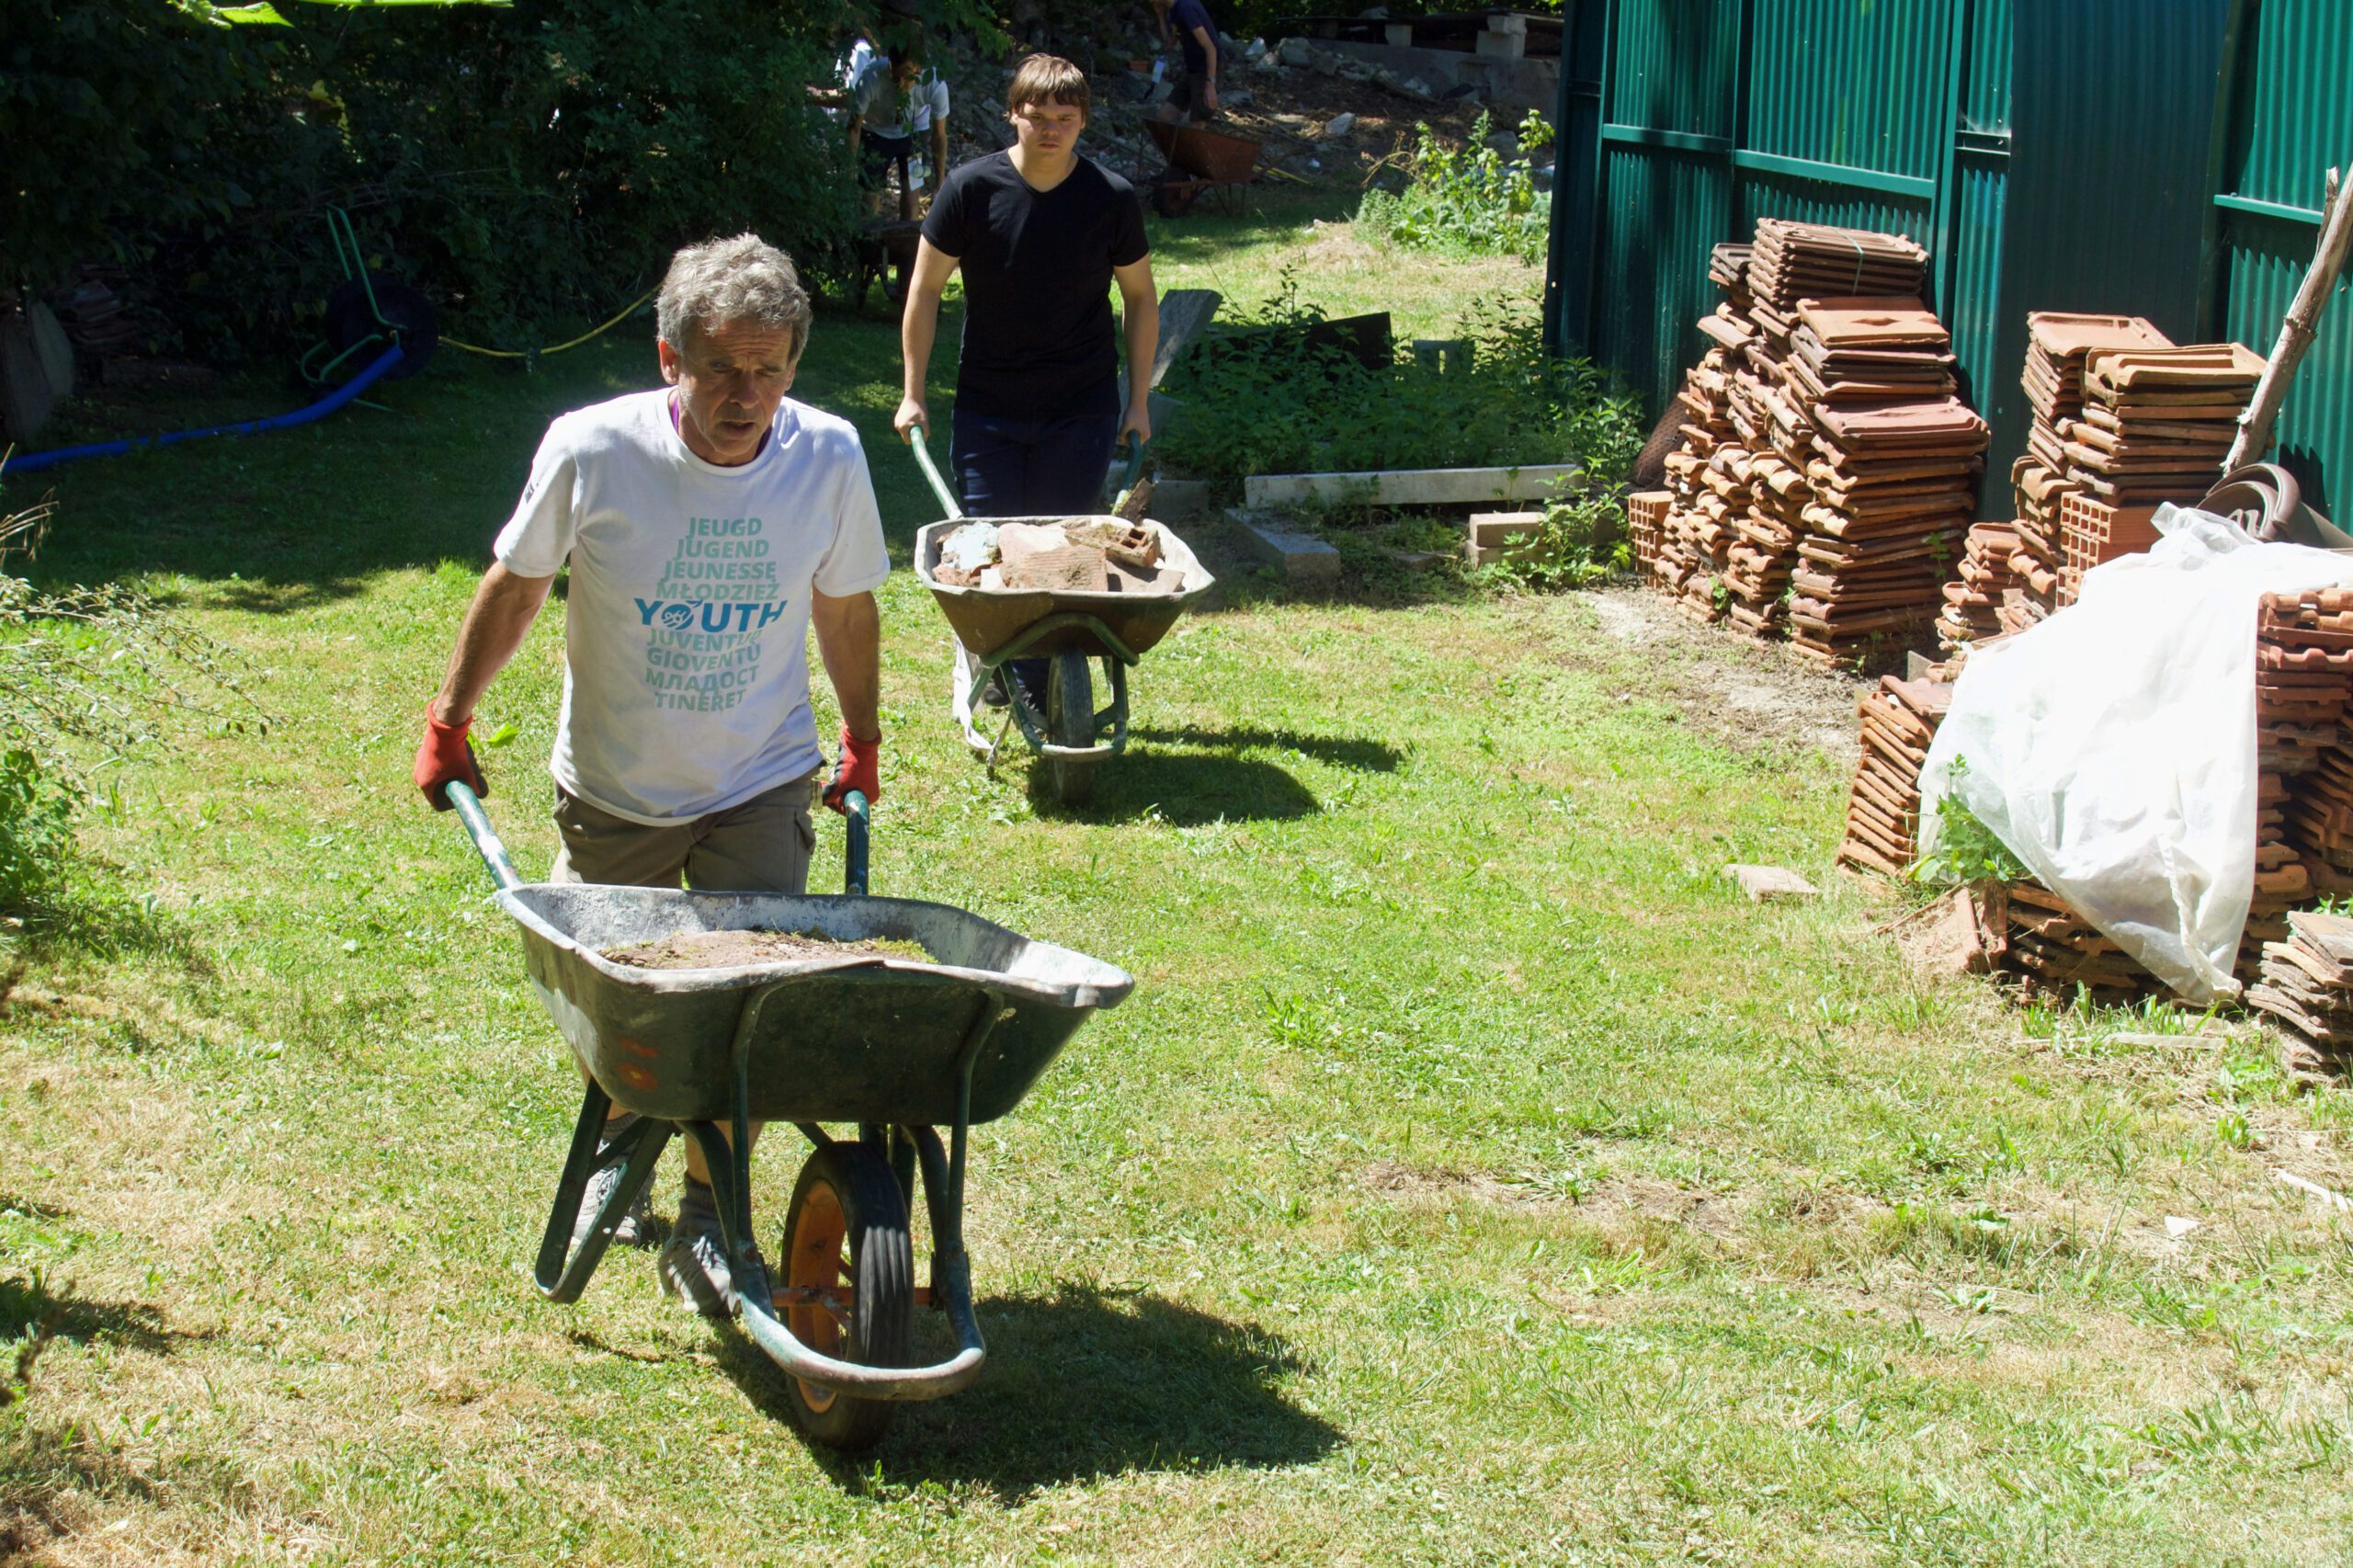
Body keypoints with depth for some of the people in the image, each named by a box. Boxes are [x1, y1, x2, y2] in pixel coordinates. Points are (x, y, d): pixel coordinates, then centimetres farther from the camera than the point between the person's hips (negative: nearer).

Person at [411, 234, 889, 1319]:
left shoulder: (826, 458, -17)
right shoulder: (591, 453, -22)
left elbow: (846, 607, 2)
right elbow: (514, 587, -4)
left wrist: (861, 740, 12)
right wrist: (449, 722, 5)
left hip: (760, 787, 0)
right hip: (612, 786, 0)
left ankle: (705, 1218, 6)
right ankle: (620, 1137, 49)